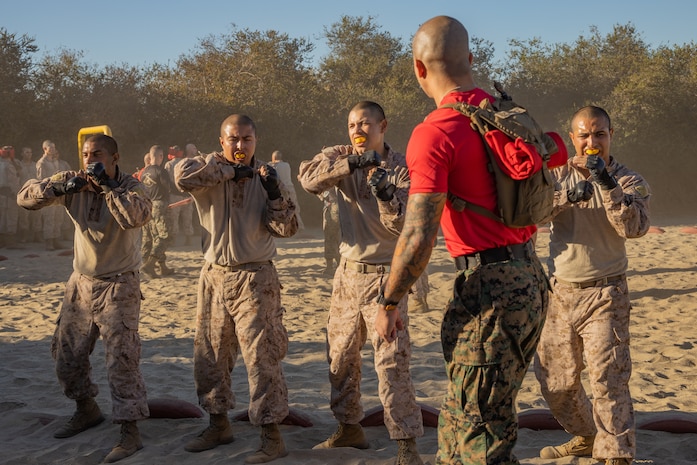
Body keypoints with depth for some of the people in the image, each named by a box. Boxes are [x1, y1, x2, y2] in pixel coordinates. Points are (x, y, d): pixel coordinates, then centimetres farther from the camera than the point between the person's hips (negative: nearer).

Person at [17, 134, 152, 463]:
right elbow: (25, 196, -7)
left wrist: (107, 185, -30)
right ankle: (87, 410, 36)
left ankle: (130, 432, -4)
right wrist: (61, 187, -22)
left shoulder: (130, 186, -14)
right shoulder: (72, 182, -2)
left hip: (118, 287, -6)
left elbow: (139, 215, -36)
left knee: (121, 357, -10)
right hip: (81, 283, 6)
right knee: (66, 351, 16)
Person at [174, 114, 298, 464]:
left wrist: (274, 193, -20)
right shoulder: (209, 167, 0)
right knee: (209, 353, 12)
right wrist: (231, 171, -22)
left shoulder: (266, 175, 1)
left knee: (261, 356, -6)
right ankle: (219, 425, 29)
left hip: (255, 278, -3)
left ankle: (271, 436, 1)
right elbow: (182, 174, -24)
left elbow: (287, 229, -6)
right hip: (214, 276, 3)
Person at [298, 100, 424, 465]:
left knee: (392, 360, -9)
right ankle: (349, 427, 31)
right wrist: (354, 163, -28)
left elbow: (401, 225, -15)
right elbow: (309, 177, -18)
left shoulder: (401, 167, -7)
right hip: (349, 270, 5)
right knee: (340, 356, 14)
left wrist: (386, 196, -32)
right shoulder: (340, 157, 2)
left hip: (384, 273, -5)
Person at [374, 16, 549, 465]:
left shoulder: (434, 134, -16)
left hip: (490, 288, -8)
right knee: (462, 414, 21)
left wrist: (388, 304, -7)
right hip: (532, 276, 9)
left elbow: (418, 238, -19)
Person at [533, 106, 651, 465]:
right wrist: (567, 196, -29)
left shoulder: (630, 181, -1)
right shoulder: (558, 175, 5)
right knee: (553, 376, 12)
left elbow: (635, 228, -17)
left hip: (604, 293, -4)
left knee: (607, 378, -11)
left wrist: (607, 185, -27)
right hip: (560, 291, 4)